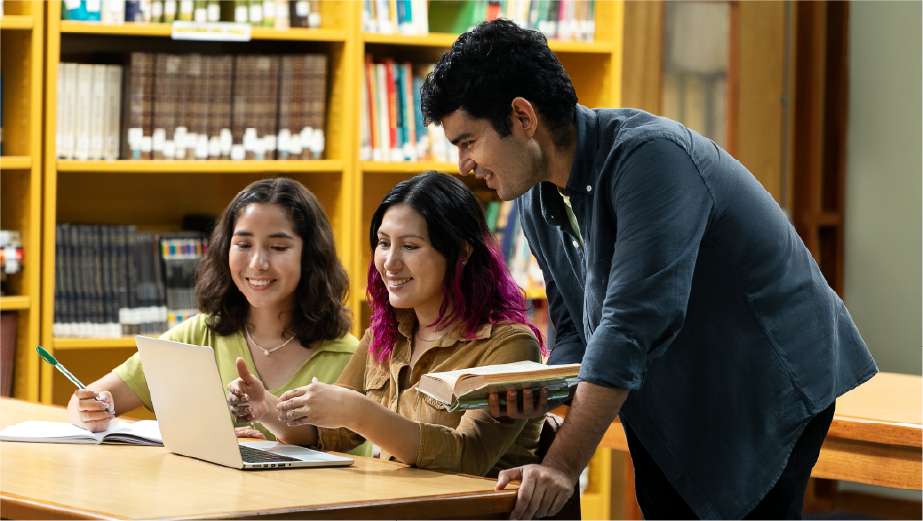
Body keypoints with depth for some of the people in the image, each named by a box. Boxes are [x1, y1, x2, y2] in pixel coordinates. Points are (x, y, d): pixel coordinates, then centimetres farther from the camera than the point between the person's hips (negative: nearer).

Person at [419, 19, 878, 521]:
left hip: (770, 381, -7)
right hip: (669, 404, 8)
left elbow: (634, 324, -35)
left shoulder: (650, 156, -27)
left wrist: (563, 465, -38)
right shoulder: (537, 202, 0)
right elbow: (575, 329, 7)